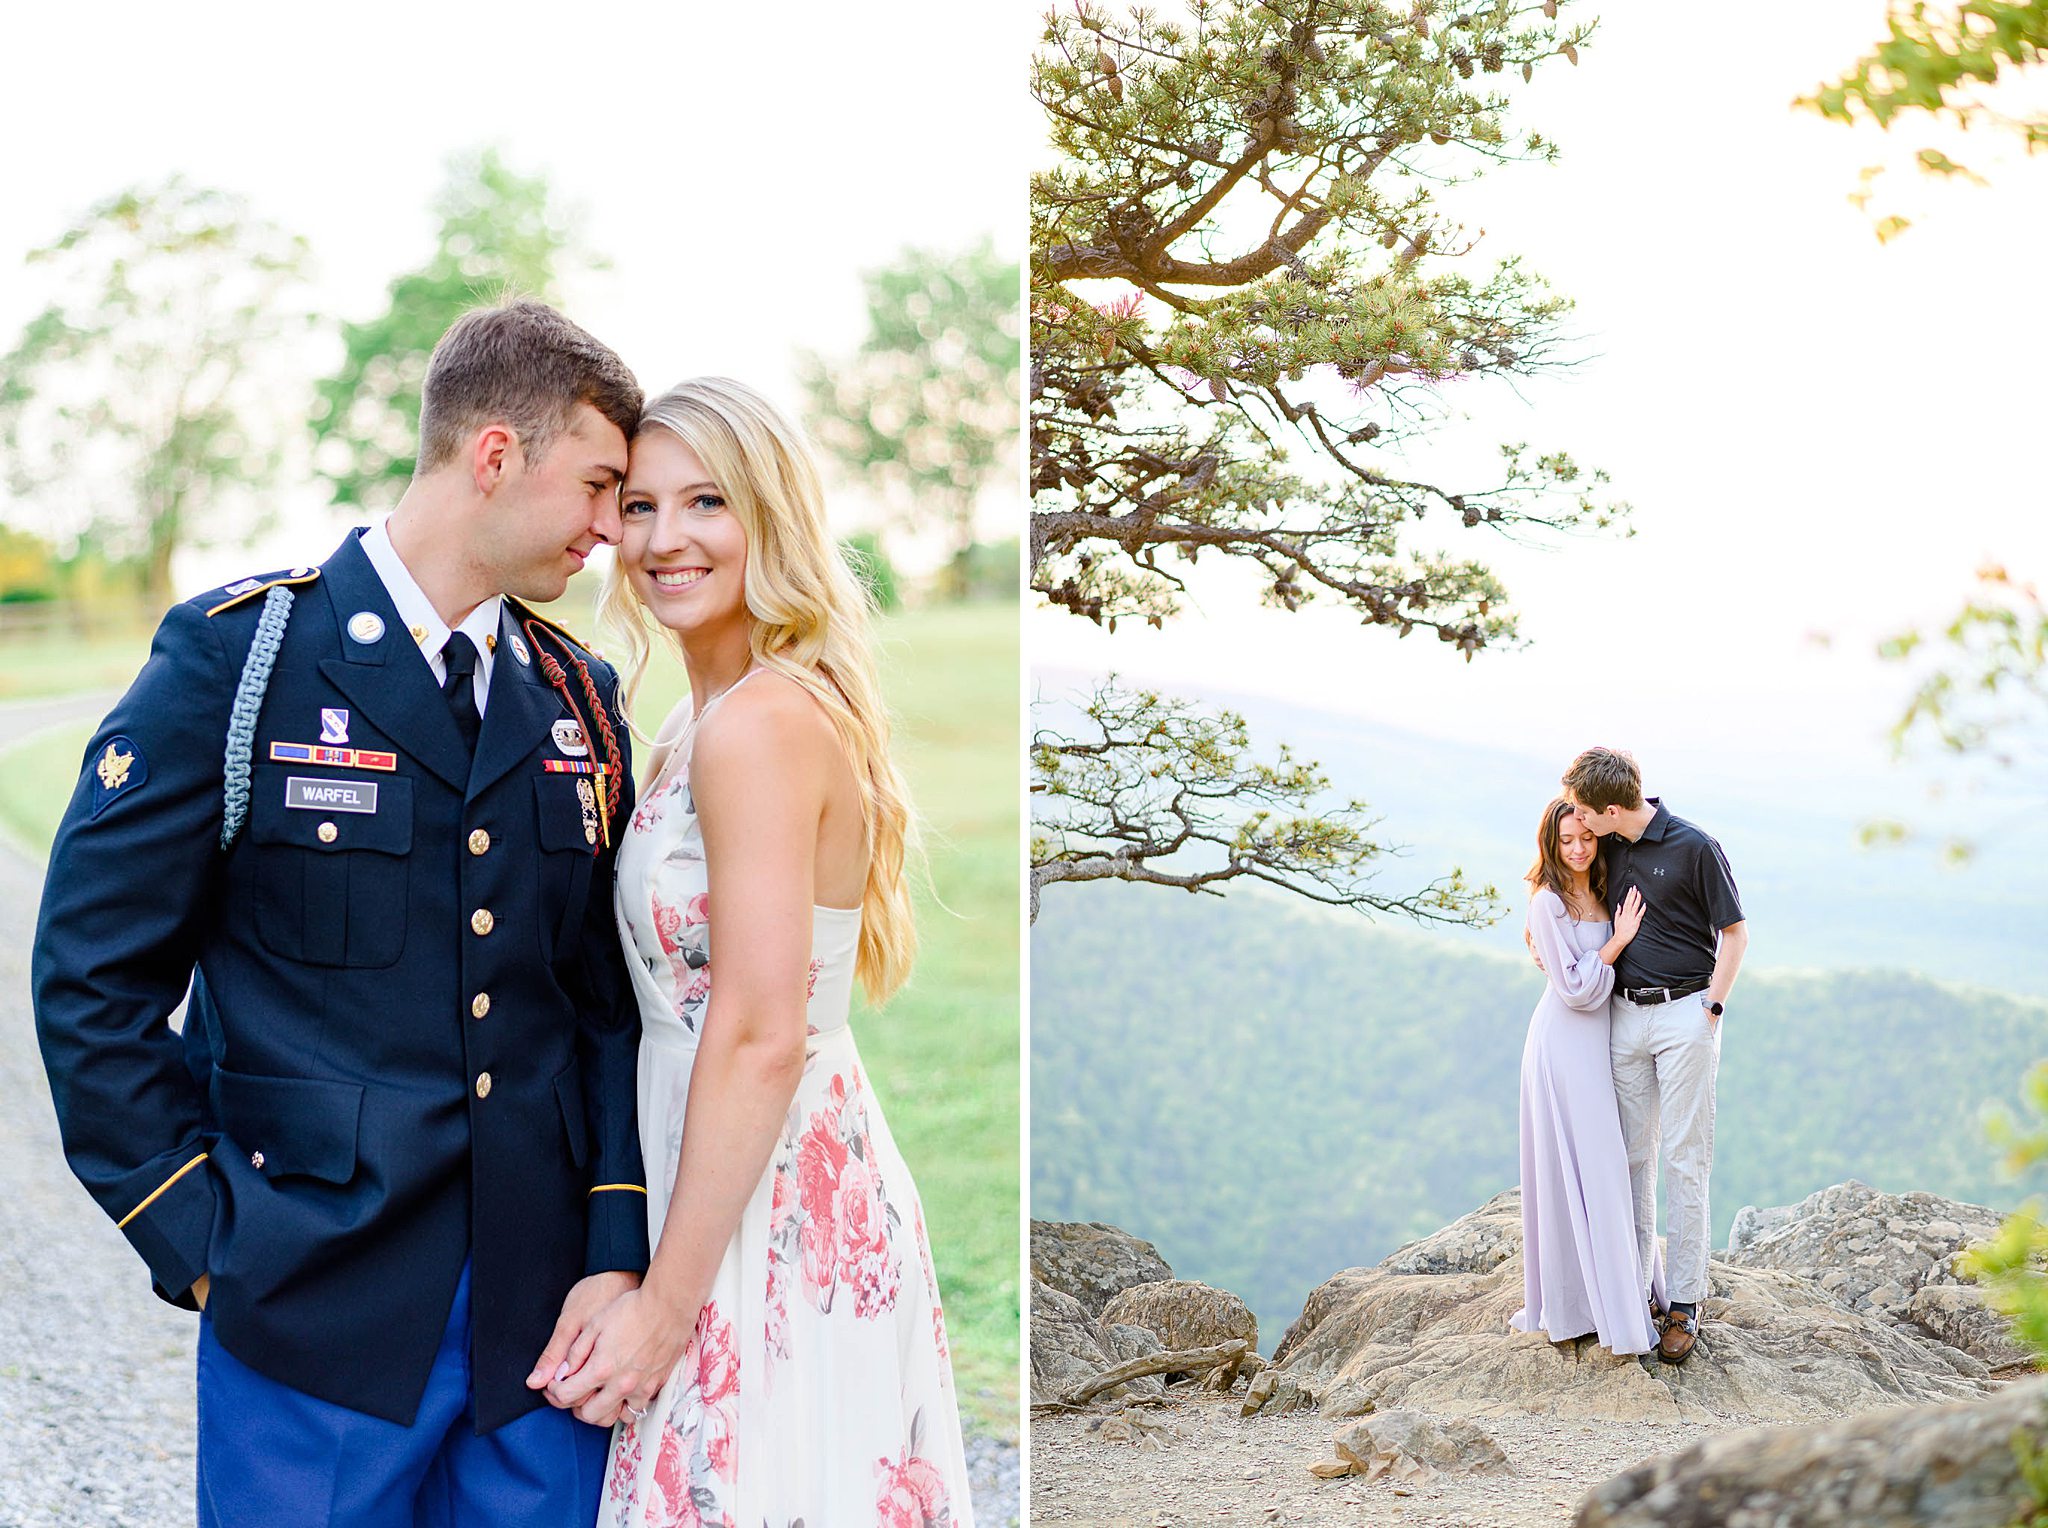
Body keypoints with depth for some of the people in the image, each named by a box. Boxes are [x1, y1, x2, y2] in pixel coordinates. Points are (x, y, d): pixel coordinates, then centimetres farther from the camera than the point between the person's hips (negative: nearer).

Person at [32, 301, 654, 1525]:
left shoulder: (582, 700, 11)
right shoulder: (239, 656, -4)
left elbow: (609, 999, 10)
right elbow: (96, 980, -4)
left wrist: (618, 1252, -1)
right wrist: (207, 1249, -7)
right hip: (320, 1321, -4)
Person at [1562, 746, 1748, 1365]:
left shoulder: (1694, 847, -10)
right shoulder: (1607, 848, 8)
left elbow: (1735, 932, -4)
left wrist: (1711, 1011, -9)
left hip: (1684, 1014, -6)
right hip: (1624, 1015, 6)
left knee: (1686, 1160, -4)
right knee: (1632, 1156, 6)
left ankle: (1684, 1304, 0)